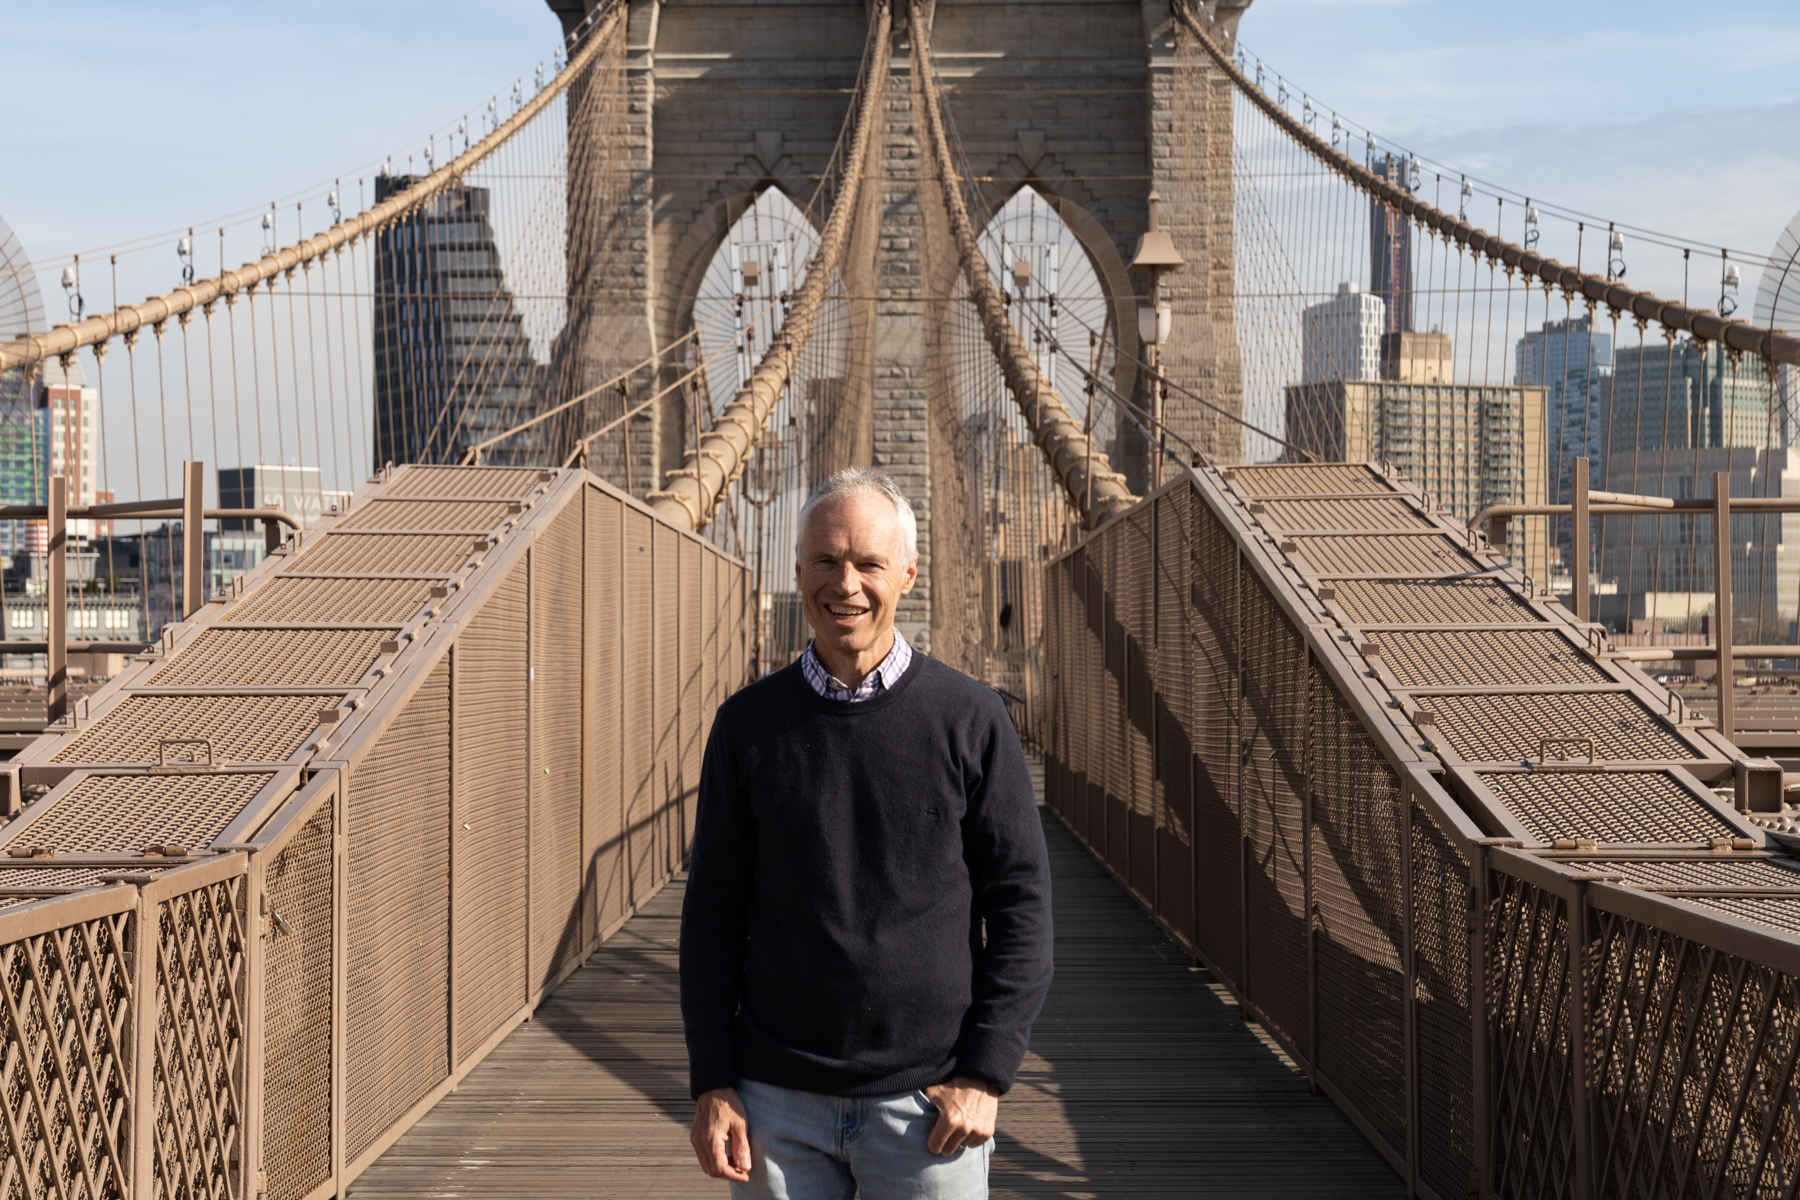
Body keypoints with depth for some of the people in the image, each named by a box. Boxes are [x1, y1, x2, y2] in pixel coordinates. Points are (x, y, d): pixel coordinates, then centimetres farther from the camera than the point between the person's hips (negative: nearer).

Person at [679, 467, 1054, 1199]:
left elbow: (1021, 904, -1)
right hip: (778, 1104, 1)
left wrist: (986, 1075, -7)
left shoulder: (971, 720, -2)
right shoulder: (748, 725, 2)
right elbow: (712, 913, 5)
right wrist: (711, 1085, 0)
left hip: (927, 1105, -1)